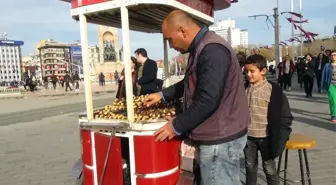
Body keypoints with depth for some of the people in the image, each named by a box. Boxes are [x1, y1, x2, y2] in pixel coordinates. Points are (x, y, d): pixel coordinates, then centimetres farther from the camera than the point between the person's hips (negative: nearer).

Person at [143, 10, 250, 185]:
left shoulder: (212, 50, -23)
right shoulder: (201, 48, 12)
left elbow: (207, 101, -27)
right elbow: (190, 84, 24)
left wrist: (176, 126, -16)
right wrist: (163, 94, 17)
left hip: (220, 138, -10)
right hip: (218, 135, 10)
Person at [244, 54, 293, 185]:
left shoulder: (273, 90, -13)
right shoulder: (244, 89, -1)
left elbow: (285, 114, -8)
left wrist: (278, 135, -11)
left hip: (265, 136, -4)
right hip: (248, 135, 4)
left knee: (269, 168, 12)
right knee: (250, 166, 18)